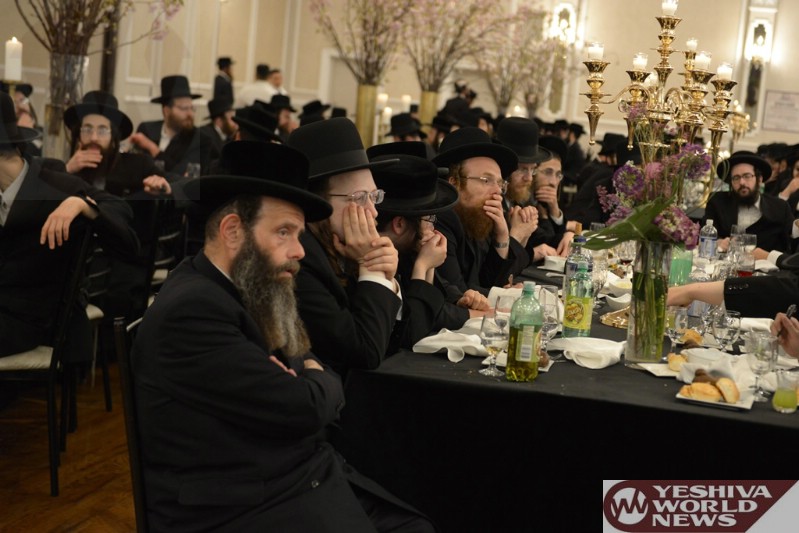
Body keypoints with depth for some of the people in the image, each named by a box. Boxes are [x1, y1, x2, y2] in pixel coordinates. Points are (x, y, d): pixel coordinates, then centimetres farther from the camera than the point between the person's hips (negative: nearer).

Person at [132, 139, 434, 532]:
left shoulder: (250, 293, 11)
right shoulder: (190, 310, -19)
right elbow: (305, 409, -21)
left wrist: (308, 381, -7)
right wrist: (319, 382, 1)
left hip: (308, 480, 9)